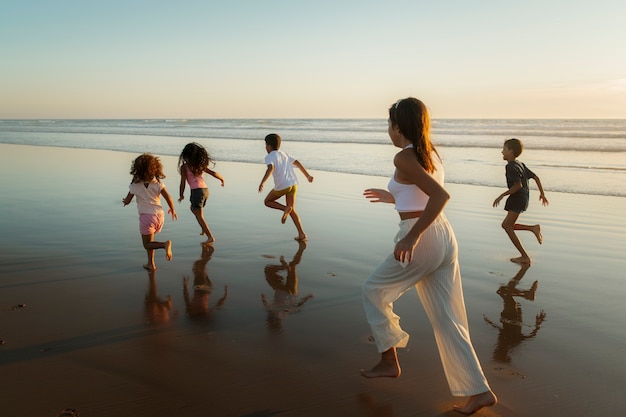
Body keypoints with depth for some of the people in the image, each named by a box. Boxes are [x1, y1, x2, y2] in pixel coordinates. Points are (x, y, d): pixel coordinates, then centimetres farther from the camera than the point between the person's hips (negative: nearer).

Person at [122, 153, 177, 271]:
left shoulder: (135, 186, -4)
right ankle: (151, 263, 21)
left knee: (147, 244, 4)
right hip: (159, 215, 4)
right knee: (149, 241, 21)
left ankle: (165, 244, -24)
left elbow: (127, 201, 8)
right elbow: (168, 198, -9)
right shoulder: (158, 184, -2)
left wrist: (124, 201, 33)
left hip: (146, 216, -4)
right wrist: (172, 210, 9)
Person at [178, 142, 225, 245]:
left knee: (199, 216, -4)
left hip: (197, 191, -7)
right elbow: (213, 173, 11)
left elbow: (183, 182, -4)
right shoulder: (200, 165, 12)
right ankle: (204, 229, 27)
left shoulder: (184, 167, -2)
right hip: (206, 190, 7)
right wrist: (222, 179, 28)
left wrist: (181, 195, 7)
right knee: (193, 208, 31)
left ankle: (210, 237, -14)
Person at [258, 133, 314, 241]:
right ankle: (301, 234, 1)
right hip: (293, 184, 6)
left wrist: (262, 183, -27)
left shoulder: (269, 157, -1)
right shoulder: (284, 154, 20)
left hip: (282, 186, -6)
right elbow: (297, 163, 23)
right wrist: (307, 176, 33)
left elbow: (270, 168, -21)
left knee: (268, 201, 18)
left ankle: (285, 208, -7)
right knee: (292, 210, 13)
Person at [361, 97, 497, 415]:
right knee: (447, 320, 11)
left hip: (422, 241, -8)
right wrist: (394, 198, 31)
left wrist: (411, 237, -25)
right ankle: (480, 391, 12)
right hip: (445, 237, 8)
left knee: (374, 290, 16)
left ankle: (388, 361, 24)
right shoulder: (431, 154, 14)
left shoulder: (403, 158, -12)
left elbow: (440, 196, -24)